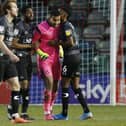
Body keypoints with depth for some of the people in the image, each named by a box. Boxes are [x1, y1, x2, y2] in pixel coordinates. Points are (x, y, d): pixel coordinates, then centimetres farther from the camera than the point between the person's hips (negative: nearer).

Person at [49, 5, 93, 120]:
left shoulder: (66, 26, -12)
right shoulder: (68, 25, 17)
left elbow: (70, 42, -20)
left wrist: (57, 43, -12)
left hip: (71, 57, -9)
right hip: (76, 56, 9)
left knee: (65, 85, -2)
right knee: (75, 86, 9)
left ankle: (64, 114, 2)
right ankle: (87, 111, 6)